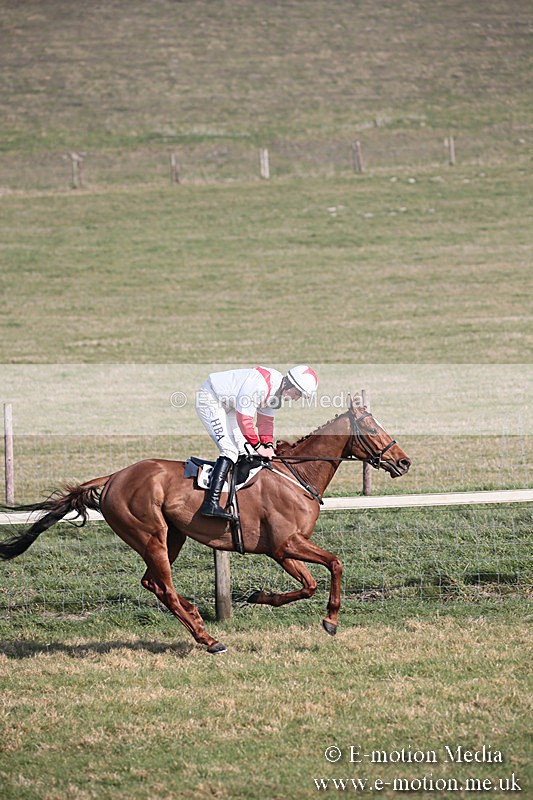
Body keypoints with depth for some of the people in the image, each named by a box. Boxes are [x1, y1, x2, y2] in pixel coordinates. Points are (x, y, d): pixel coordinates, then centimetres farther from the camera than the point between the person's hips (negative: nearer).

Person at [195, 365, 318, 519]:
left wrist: (268, 445, -6)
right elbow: (244, 419, -29)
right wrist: (258, 446, -21)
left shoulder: (276, 390, 0)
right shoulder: (259, 385, -32)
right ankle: (211, 503, -30)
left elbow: (266, 420, 9)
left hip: (227, 406, 10)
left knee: (245, 449, 7)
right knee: (230, 449, -21)